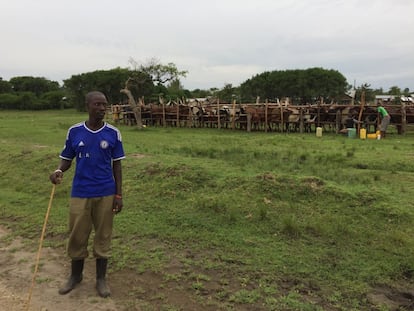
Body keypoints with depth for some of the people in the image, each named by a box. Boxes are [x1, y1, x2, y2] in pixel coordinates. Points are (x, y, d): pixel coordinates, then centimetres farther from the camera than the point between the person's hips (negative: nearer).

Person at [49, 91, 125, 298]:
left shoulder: (113, 133, -4)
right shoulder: (74, 132, -2)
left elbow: (117, 166, 1)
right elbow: (67, 159, 7)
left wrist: (119, 195, -2)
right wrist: (59, 171, -16)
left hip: (105, 194, -1)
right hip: (80, 193, 1)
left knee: (103, 236, 10)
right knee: (77, 236, 11)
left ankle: (101, 279, 27)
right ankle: (75, 275, 35)